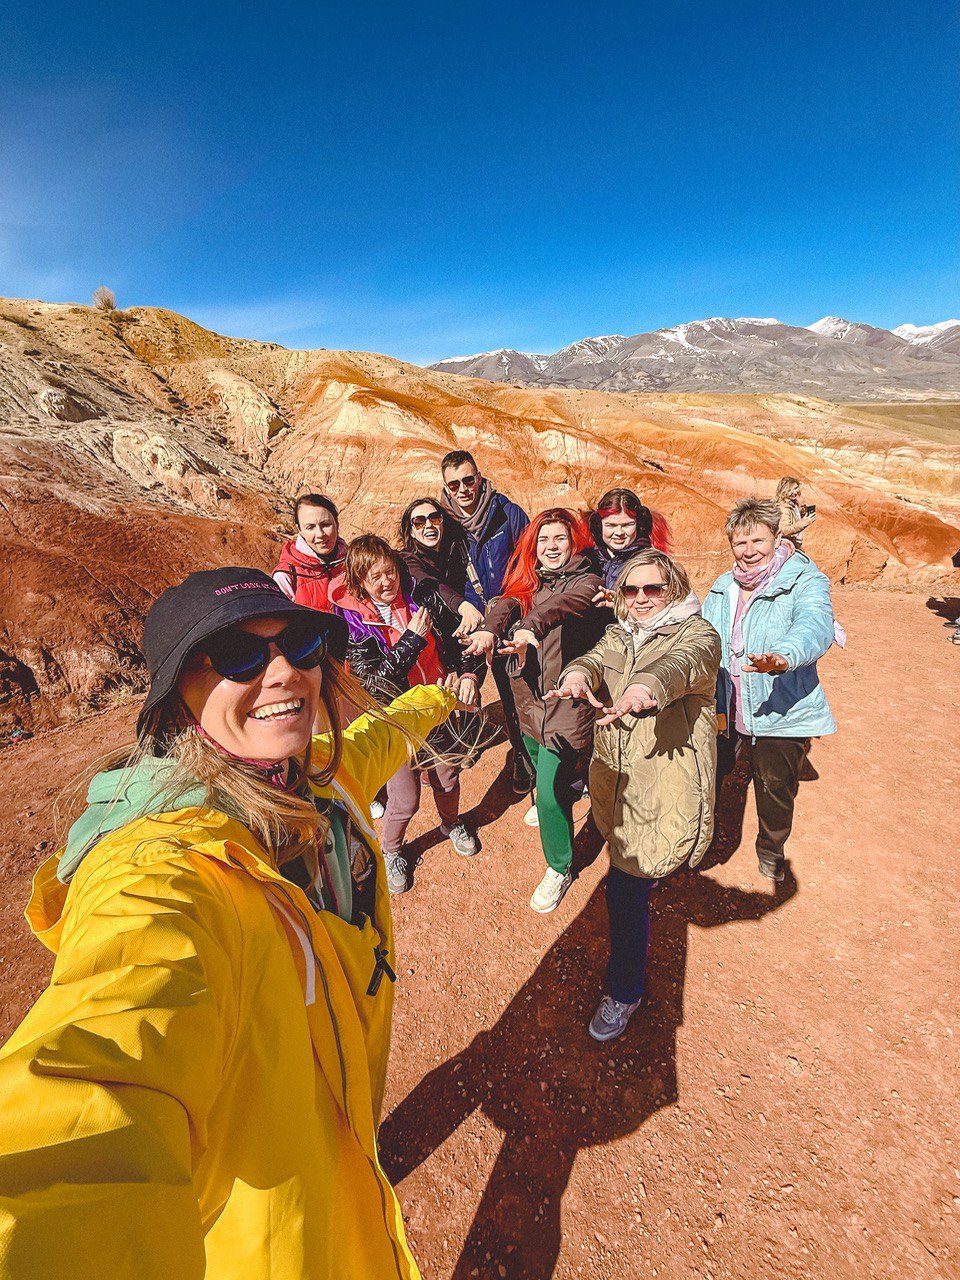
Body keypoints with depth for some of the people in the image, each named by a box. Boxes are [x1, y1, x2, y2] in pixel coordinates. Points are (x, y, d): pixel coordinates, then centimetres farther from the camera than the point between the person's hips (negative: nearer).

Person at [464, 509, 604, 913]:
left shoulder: (586, 582, -9)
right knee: (543, 773, 27)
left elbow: (563, 601, -32)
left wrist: (531, 627, -53)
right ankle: (573, 787, 63)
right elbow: (505, 603, -16)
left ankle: (559, 870, 22)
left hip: (567, 702, -6)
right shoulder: (527, 582, 6)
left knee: (551, 793, -4)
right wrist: (489, 628, -39)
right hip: (529, 699, 6)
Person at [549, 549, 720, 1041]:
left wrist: (646, 686, -52)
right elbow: (596, 659, -9)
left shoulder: (697, 633, -5)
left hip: (666, 785, -5)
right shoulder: (617, 635, 12)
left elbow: (683, 663, -29)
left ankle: (625, 991, 20)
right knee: (628, 878, 19)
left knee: (627, 887, -3)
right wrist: (578, 673, -34)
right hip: (615, 777, 6)